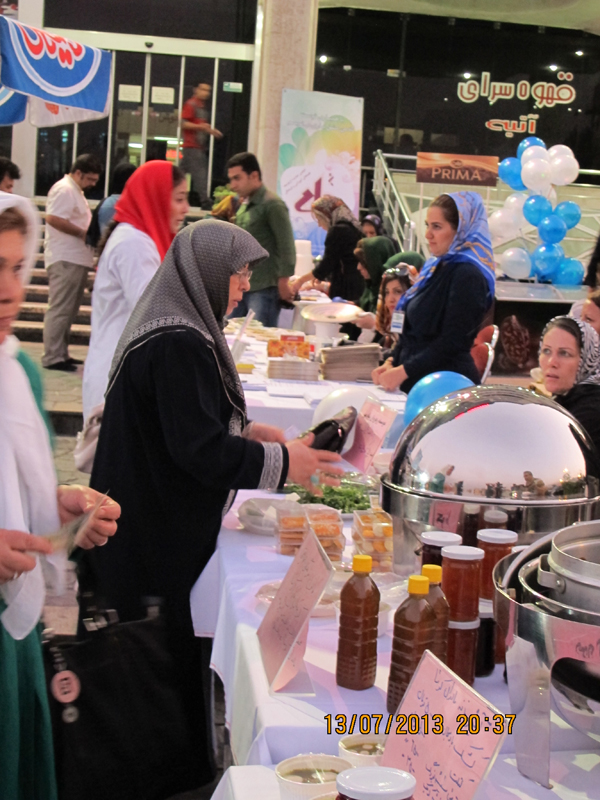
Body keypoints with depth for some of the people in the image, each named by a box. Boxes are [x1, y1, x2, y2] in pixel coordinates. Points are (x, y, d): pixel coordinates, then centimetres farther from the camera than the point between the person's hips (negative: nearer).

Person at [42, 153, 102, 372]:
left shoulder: (75, 191, 21)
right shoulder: (64, 189, -12)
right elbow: (53, 218, -24)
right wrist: (84, 233, -19)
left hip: (75, 259, 11)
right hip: (65, 260, -11)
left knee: (67, 311, 13)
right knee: (59, 310, -9)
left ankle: (60, 354, 19)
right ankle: (52, 357, -7)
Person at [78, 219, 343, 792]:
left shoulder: (170, 331, 10)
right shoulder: (180, 346, -23)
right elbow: (199, 449, -25)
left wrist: (244, 431, 10)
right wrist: (282, 462, -17)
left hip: (148, 528, 10)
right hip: (168, 543, -10)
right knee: (181, 658, 2)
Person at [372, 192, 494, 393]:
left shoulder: (468, 276, -15)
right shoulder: (438, 267, 14)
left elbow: (451, 343, -18)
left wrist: (403, 371, -18)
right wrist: (392, 363, 5)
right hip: (416, 382, 8)